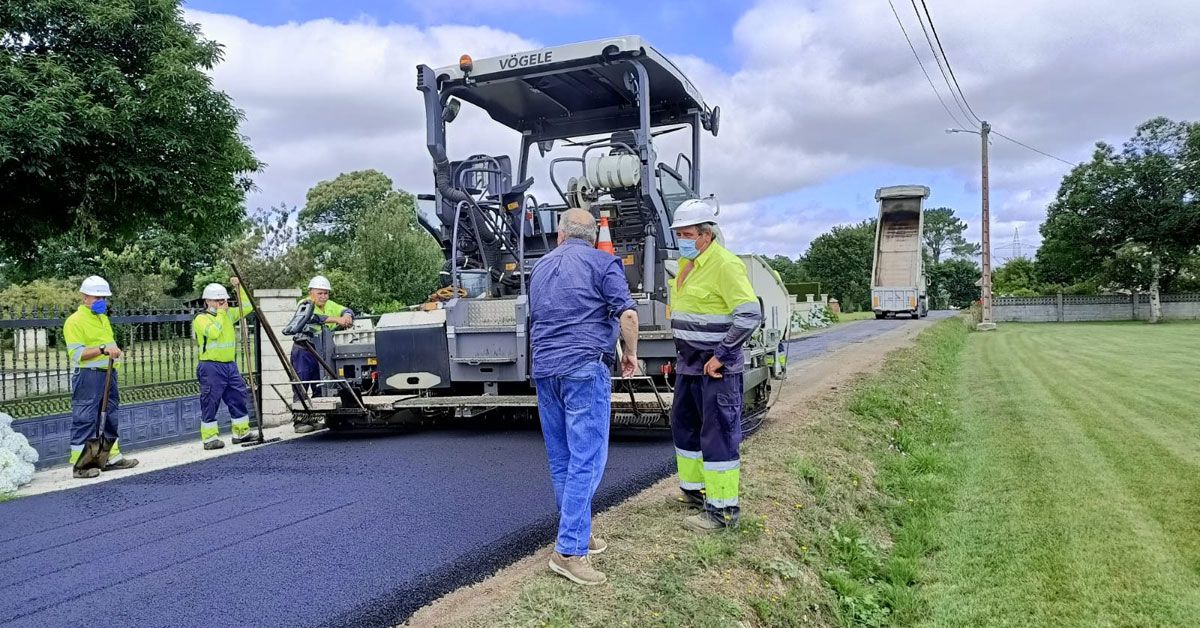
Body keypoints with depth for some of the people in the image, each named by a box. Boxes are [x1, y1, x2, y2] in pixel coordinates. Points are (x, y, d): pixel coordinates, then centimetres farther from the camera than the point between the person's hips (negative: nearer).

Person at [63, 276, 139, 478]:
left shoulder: (104, 318, 18)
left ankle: (113, 457, 23)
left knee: (112, 415, 13)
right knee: (85, 420, -6)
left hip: (108, 374, 9)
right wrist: (103, 349, -27)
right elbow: (76, 354, -18)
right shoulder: (75, 321, -9)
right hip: (87, 376, -9)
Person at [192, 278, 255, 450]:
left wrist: (239, 286, 4)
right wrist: (220, 313, -14)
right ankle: (210, 438, 5)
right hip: (211, 367, -7)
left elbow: (247, 307, 12)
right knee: (210, 403, -2)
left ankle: (242, 433, 19)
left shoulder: (229, 314, 14)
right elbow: (213, 332, -23)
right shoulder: (201, 319, -7)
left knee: (238, 399, 9)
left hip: (230, 365, 7)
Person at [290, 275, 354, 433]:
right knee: (301, 388, -5)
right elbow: (312, 317, -28)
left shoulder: (330, 305, 12)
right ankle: (300, 420, -1)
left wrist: (347, 317, -17)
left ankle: (314, 419, 19)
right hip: (304, 351, -7)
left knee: (320, 389, 11)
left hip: (322, 354, 7)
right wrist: (337, 319, -35)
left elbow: (347, 311, 9)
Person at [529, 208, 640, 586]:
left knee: (561, 459, 13)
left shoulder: (540, 267, 19)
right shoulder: (603, 263, 0)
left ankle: (577, 532, 22)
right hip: (585, 369, -6)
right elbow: (627, 314, -11)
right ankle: (569, 550, -9)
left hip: (544, 370, 6)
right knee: (587, 458, -6)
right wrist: (630, 354, 4)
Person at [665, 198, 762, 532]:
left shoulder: (725, 264, -17)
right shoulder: (686, 263, 12)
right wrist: (683, 354, 17)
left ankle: (723, 508, 4)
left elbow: (750, 315, -23)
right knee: (684, 425, 18)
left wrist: (721, 356, -21)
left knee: (718, 434, -4)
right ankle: (694, 489, 34)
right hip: (689, 365, 10)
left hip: (716, 368, -10)